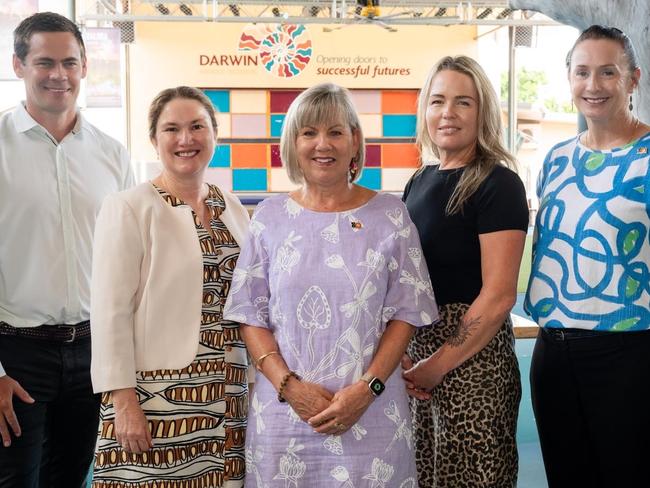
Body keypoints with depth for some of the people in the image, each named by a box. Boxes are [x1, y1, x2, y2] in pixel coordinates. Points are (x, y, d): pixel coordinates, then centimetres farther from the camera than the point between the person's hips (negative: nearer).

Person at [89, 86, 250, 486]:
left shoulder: (234, 211, 11)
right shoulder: (128, 209, -6)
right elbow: (111, 312, -10)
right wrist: (123, 401, -14)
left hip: (228, 400, 5)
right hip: (157, 401, -5)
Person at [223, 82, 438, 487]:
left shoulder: (389, 215, 1)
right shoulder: (270, 217, 4)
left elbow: (406, 312, 0)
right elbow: (251, 314, 4)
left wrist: (368, 387, -11)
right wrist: (288, 385, -9)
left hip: (371, 412, -1)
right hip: (283, 410, 1)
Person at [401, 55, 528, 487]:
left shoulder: (498, 184, -11)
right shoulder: (421, 181, 10)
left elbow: (498, 295, -17)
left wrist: (439, 365, -16)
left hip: (471, 356, -7)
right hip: (414, 348, 7)